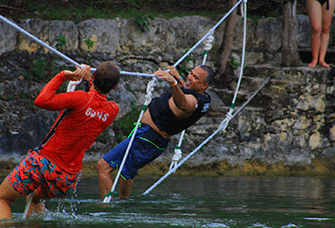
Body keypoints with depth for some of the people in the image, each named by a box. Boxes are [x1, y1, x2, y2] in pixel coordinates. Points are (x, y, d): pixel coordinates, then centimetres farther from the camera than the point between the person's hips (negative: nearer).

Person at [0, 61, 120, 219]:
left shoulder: (81, 99, -19)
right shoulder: (112, 110, -1)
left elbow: (41, 101, -25)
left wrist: (63, 76, -16)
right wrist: (89, 80, 30)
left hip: (43, 162, -6)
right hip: (69, 179, 6)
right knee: (36, 197, 37)